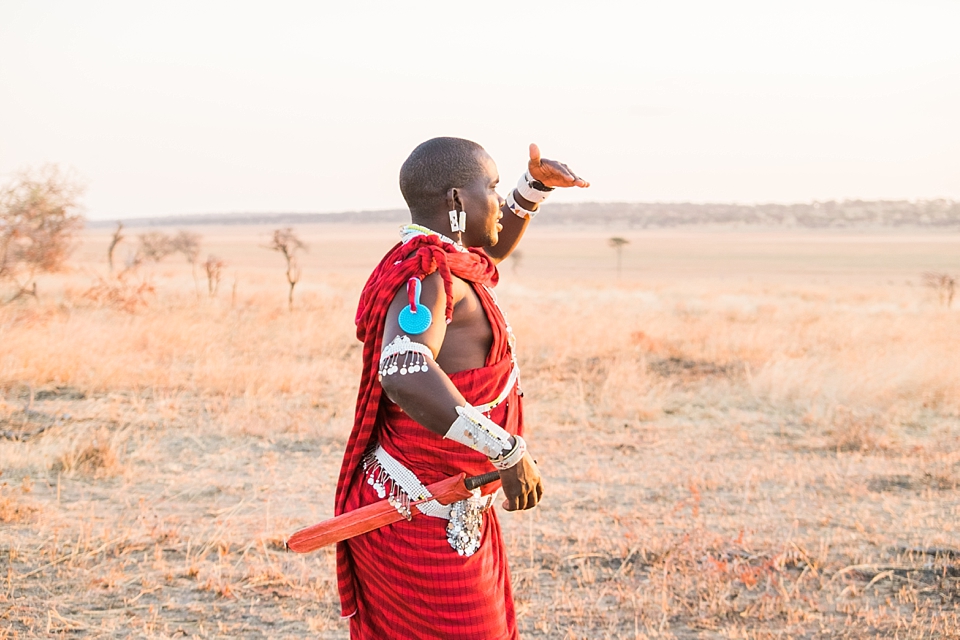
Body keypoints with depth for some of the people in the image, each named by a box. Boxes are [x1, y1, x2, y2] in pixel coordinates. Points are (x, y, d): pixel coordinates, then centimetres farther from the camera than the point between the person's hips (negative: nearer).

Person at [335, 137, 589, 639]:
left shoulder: (440, 259, 9)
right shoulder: (424, 273, -22)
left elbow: (492, 246, 33)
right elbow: (405, 374, -40)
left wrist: (535, 187, 16)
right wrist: (507, 450, -37)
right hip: (424, 519, -10)